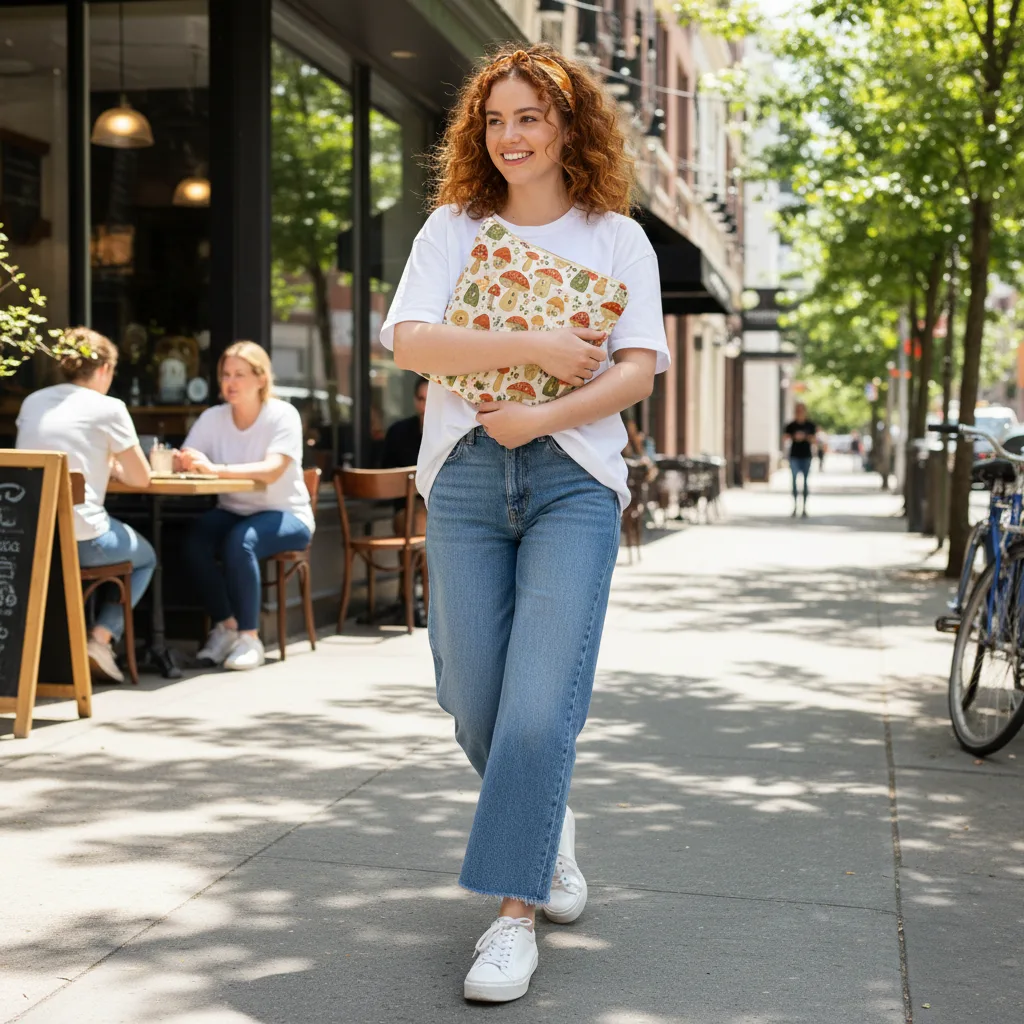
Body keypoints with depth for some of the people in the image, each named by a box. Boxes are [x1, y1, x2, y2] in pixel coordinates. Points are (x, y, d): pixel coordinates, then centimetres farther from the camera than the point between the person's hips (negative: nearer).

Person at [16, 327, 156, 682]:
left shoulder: (31, 403, 13)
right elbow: (140, 478, 3)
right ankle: (100, 639, 6)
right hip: (81, 537, -6)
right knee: (145, 558, 26)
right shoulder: (109, 408, -4)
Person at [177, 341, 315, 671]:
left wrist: (217, 468, -40)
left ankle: (250, 637, -20)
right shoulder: (213, 418, 0)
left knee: (240, 540, -34)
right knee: (195, 542, -26)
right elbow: (183, 462, -10)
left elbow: (272, 471, -28)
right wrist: (184, 462, -36)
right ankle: (225, 626, -5)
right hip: (233, 512, 4)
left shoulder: (283, 415, -12)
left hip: (285, 516, -4)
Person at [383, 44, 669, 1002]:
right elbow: (409, 340, -5)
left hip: (573, 478, -2)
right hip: (464, 477, 2)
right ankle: (549, 826, 33)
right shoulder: (451, 226, 10)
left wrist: (539, 417, -14)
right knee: (475, 701, 5)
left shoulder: (616, 236, 8)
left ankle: (515, 912, -2)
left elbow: (639, 368, -2)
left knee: (541, 703, -12)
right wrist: (534, 346, -13)